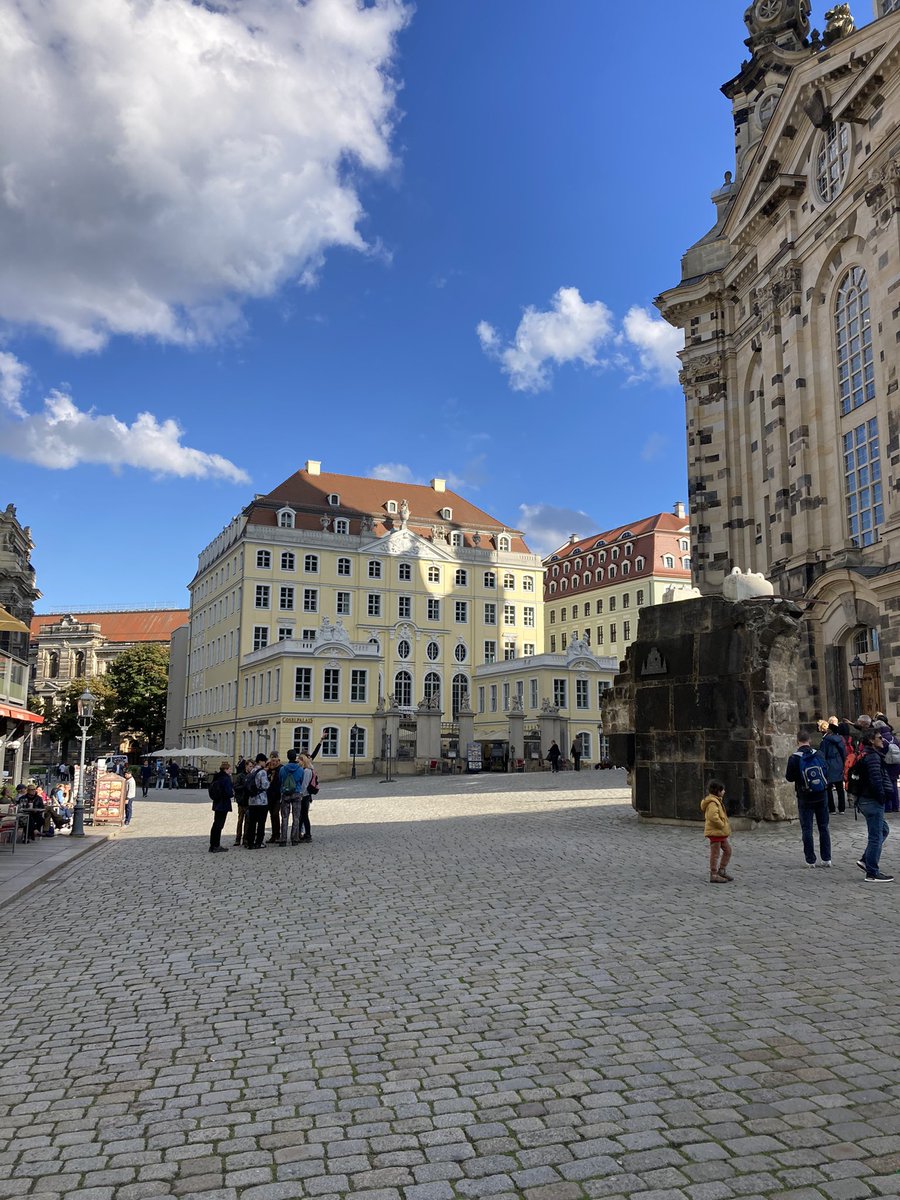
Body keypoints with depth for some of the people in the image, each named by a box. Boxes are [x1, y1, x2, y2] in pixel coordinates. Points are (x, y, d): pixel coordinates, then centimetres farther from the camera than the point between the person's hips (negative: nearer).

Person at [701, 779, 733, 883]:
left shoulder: (717, 801, 15)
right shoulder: (712, 802, -20)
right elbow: (713, 817, -31)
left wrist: (725, 824, 12)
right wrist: (722, 825, -19)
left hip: (721, 833, 10)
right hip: (715, 832, -10)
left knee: (727, 850, 16)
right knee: (715, 854, -3)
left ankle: (721, 871, 24)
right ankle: (713, 875, 4)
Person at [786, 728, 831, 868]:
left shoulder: (794, 758, -12)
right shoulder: (818, 754, -3)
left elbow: (790, 778, -7)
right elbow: (826, 773, 5)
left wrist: (786, 774, 13)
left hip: (805, 798, -3)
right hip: (821, 796, 3)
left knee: (807, 829, 4)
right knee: (824, 827, 12)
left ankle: (810, 860, 5)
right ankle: (826, 859, 15)